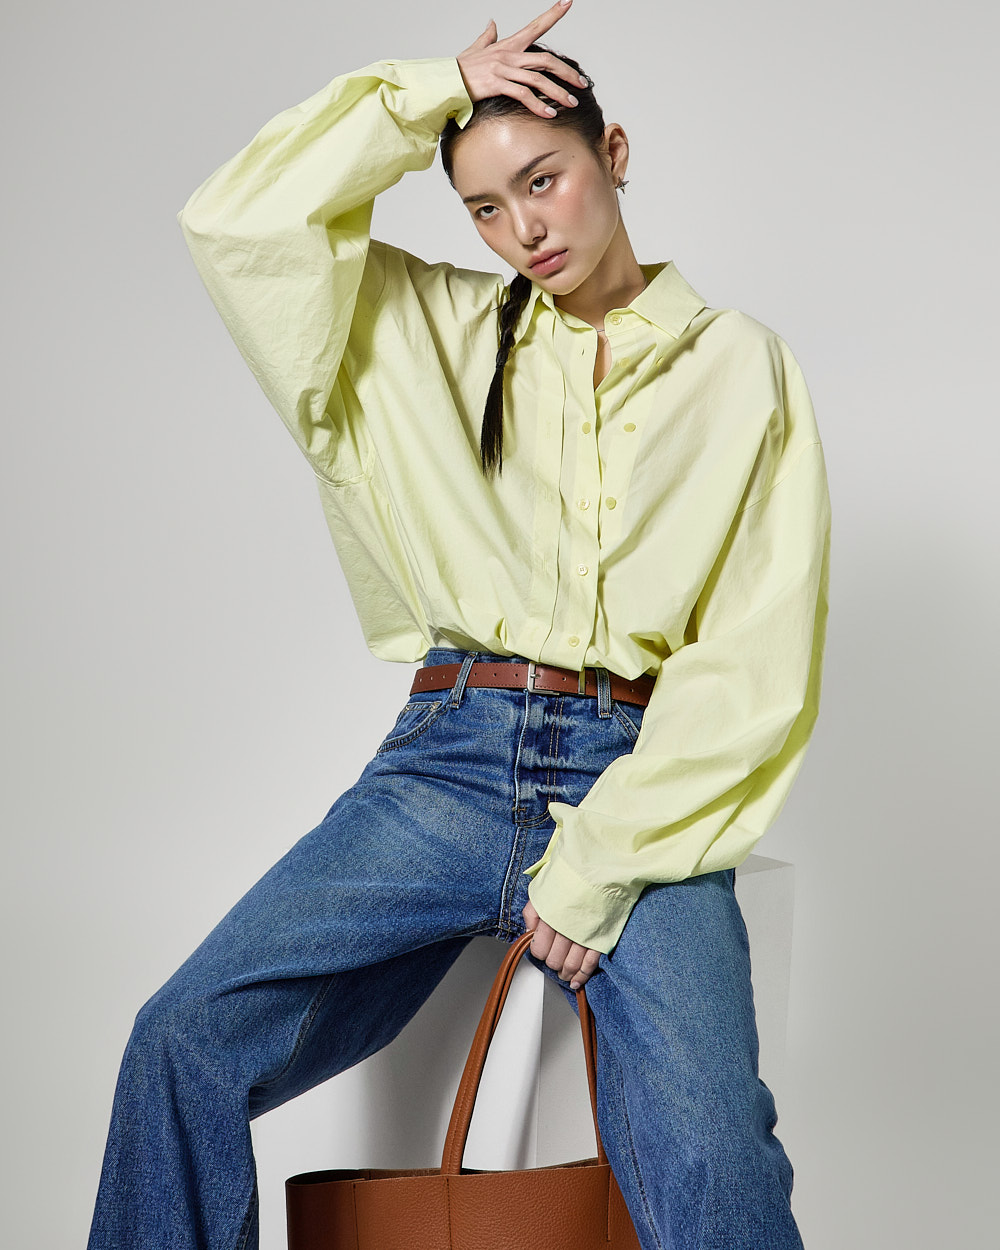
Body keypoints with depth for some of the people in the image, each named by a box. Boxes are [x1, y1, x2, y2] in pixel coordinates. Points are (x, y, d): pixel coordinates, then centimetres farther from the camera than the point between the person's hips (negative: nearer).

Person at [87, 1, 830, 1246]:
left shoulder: (742, 366, 9)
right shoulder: (433, 328, 17)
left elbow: (756, 671, 1)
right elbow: (238, 224, 3)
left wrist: (602, 857, -8)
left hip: (644, 783, -2)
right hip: (448, 761, 2)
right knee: (184, 1039, -19)